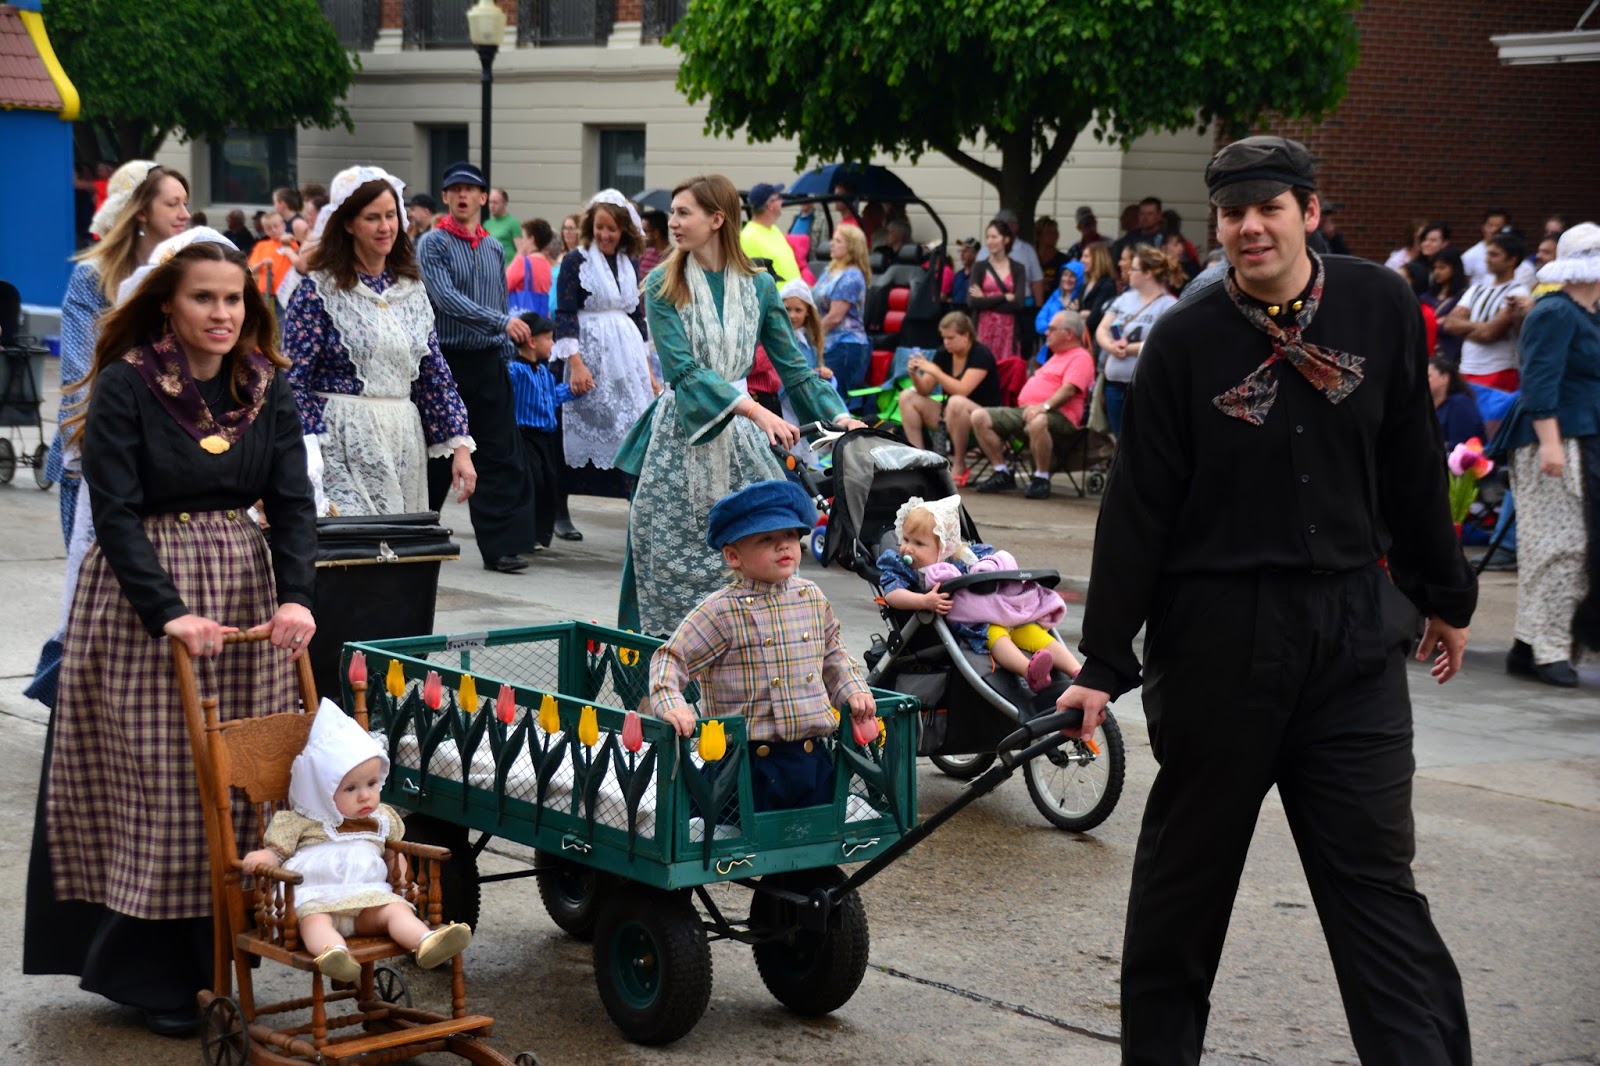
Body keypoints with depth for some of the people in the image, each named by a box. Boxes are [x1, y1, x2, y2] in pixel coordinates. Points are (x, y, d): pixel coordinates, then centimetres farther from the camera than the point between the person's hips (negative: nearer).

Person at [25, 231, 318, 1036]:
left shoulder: (267, 388, 5)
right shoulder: (125, 387, -9)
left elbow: (293, 503, 0)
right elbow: (115, 513, -14)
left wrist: (295, 598, -17)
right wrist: (169, 613, -24)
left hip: (244, 592, 4)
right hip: (143, 596, -4)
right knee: (156, 787, -1)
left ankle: (218, 962, 16)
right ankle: (153, 976, 10)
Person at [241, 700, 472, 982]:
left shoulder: (382, 819, 21)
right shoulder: (300, 821, 10)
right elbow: (277, 851, 11)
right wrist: (262, 858, -12)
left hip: (368, 895, 3)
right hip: (314, 897, -3)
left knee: (397, 909, -25)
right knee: (314, 918, -36)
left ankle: (426, 942, -52)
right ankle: (333, 952, -66)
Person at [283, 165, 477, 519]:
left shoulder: (411, 288, 11)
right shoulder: (318, 290, -5)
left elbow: (435, 374, 13)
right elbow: (294, 382, -7)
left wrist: (460, 446, 6)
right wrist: (308, 459, -16)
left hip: (404, 444, 5)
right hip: (342, 448, -5)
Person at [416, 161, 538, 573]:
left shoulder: (493, 248, 13)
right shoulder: (433, 244, -5)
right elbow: (447, 298, -18)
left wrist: (506, 353, 12)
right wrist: (502, 322, -24)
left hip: (488, 362, 5)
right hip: (447, 361, -5)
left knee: (499, 455, 0)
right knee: (436, 457, 2)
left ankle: (500, 546, 1)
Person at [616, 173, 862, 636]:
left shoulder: (758, 285, 5)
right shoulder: (663, 285, -2)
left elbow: (791, 363, 8)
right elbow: (683, 368, -13)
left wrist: (838, 416, -5)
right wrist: (755, 410, -23)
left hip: (740, 441, 2)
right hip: (680, 436, -2)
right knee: (670, 558, 0)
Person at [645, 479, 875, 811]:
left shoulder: (812, 598, 7)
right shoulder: (721, 611, -11)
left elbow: (832, 653, 23)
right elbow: (671, 658, -9)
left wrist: (853, 690, 9)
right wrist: (670, 703, -25)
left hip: (811, 755, 5)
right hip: (749, 762, -5)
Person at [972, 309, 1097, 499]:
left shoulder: (1081, 357, -2)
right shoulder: (1056, 356, 30)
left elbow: (1069, 389, -18)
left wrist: (1044, 406, -31)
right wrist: (1031, 407, 16)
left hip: (1058, 416, -10)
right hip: (1025, 410, 10)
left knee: (1037, 422, -45)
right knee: (979, 416, -6)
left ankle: (1041, 478, -27)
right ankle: (1002, 474, -6)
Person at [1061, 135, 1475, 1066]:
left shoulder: (1381, 307, 0)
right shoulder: (1186, 340, -7)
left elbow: (1413, 466, 11)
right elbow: (1137, 510, -6)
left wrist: (1447, 594, 17)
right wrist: (1105, 664, -7)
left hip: (1353, 630, 2)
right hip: (1218, 632, -1)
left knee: (1377, 874, 2)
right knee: (1188, 867, 11)